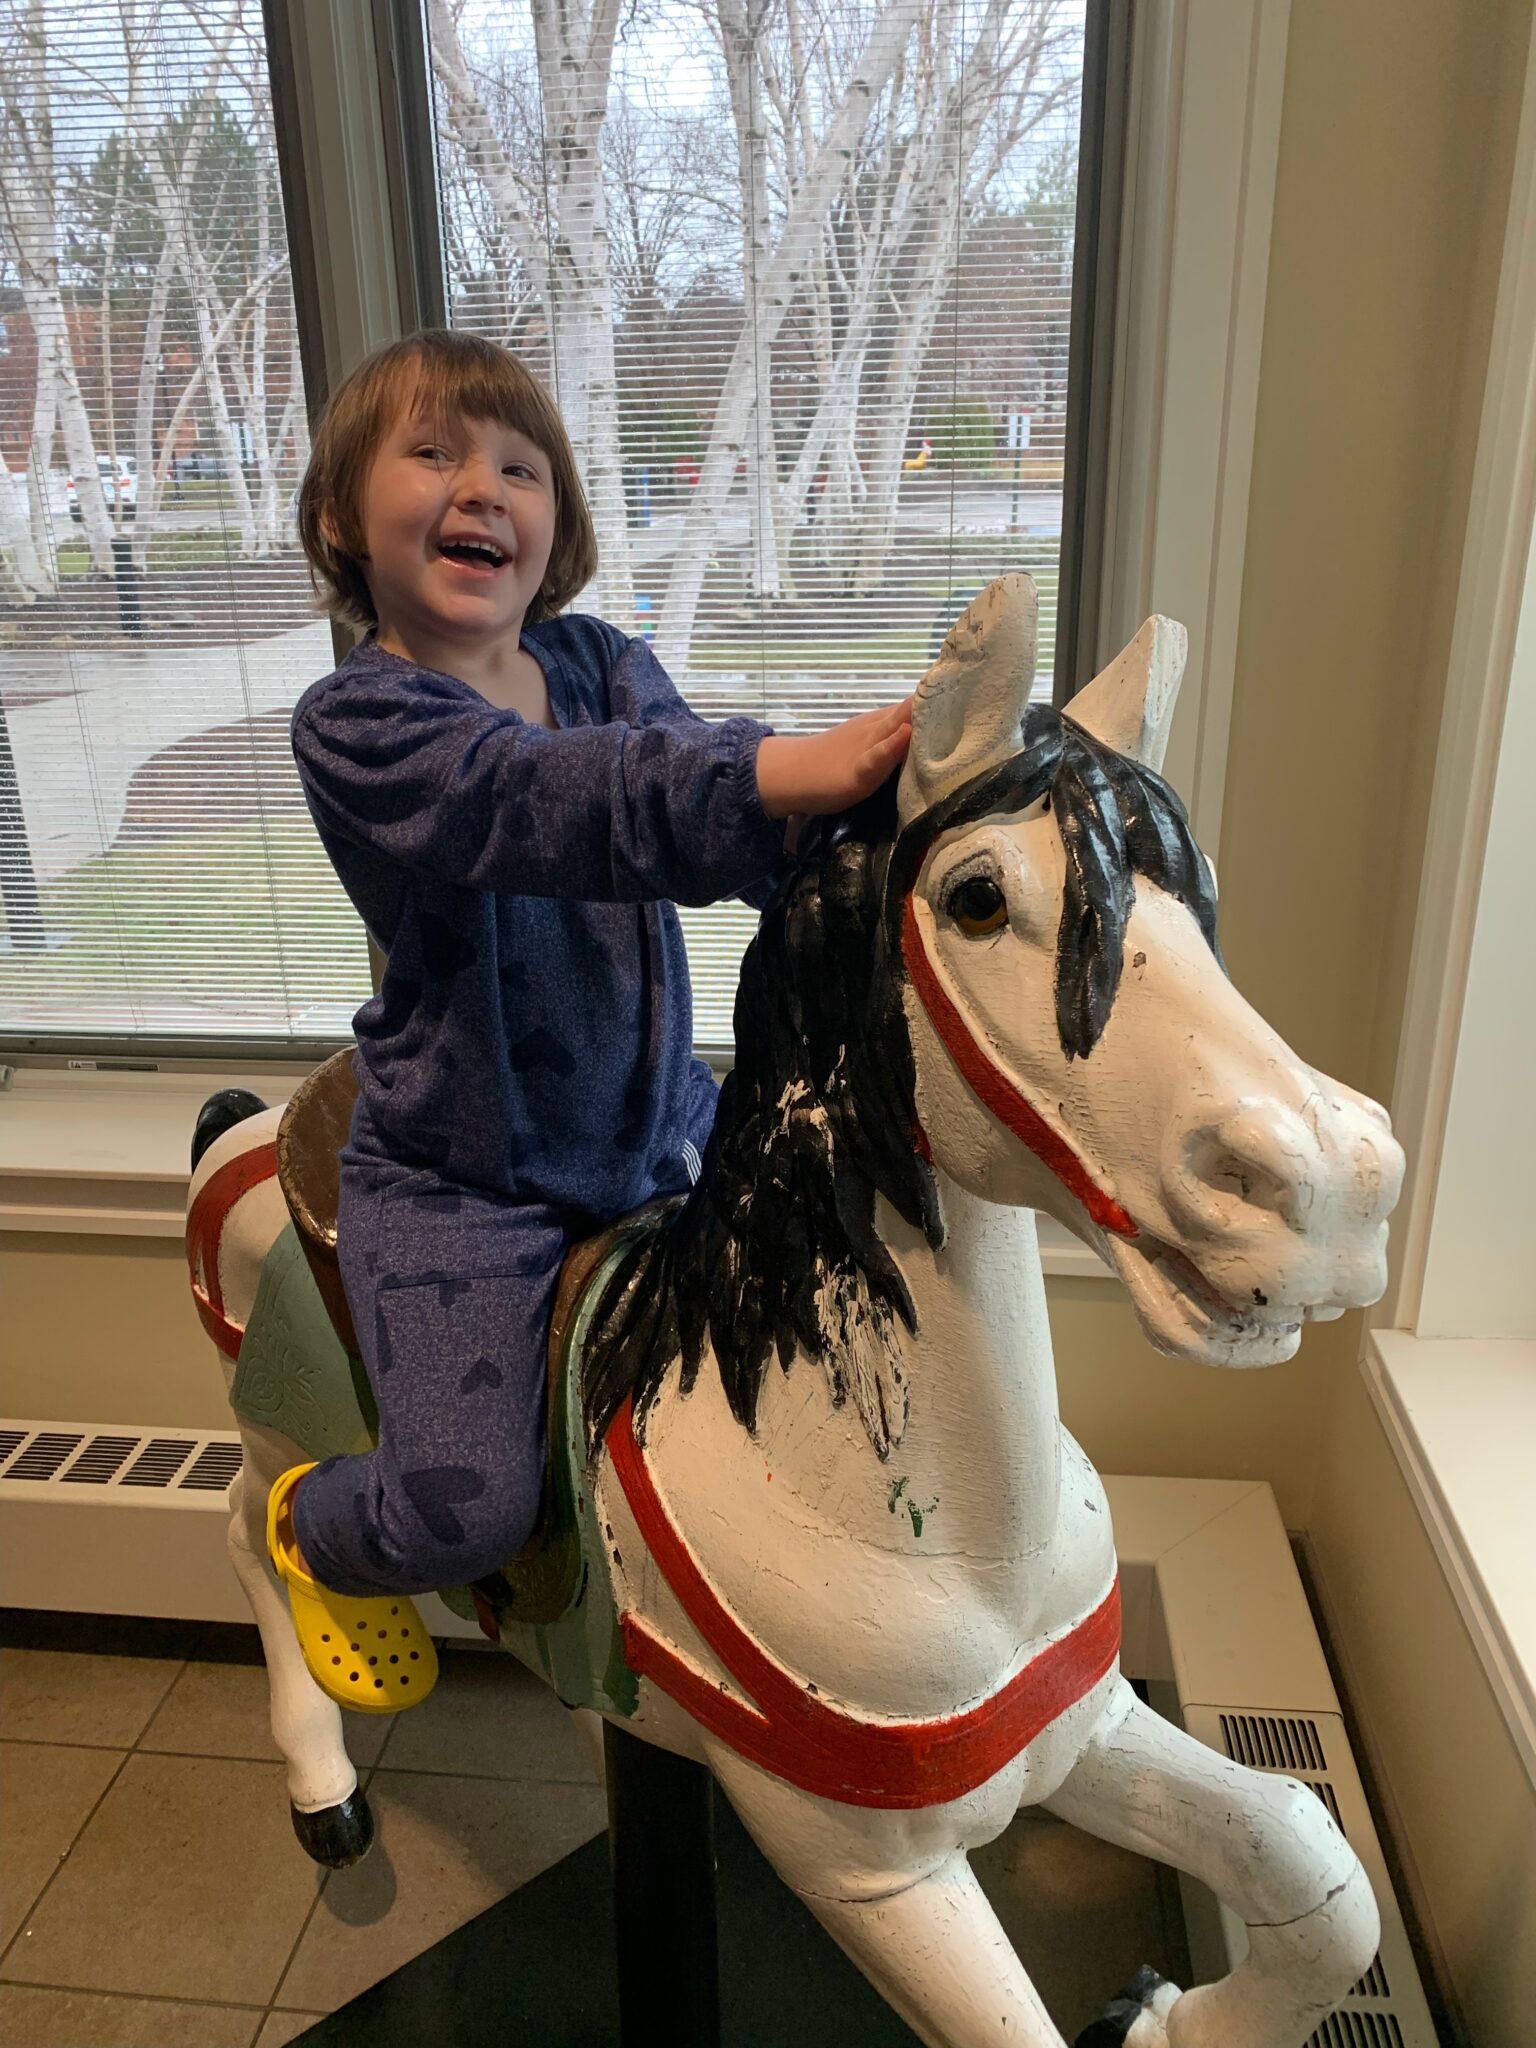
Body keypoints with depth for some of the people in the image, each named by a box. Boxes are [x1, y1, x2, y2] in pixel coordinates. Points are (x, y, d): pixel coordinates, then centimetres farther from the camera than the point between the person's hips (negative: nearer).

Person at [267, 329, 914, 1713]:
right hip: (458, 1184, -5)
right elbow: (552, 794, -34)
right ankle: (311, 1526, 24)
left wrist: (826, 794, -34)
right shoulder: (355, 725, -15)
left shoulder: (606, 663, 3)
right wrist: (791, 766, -47)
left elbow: (700, 823, -12)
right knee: (470, 1509, -12)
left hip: (662, 1133, 6)